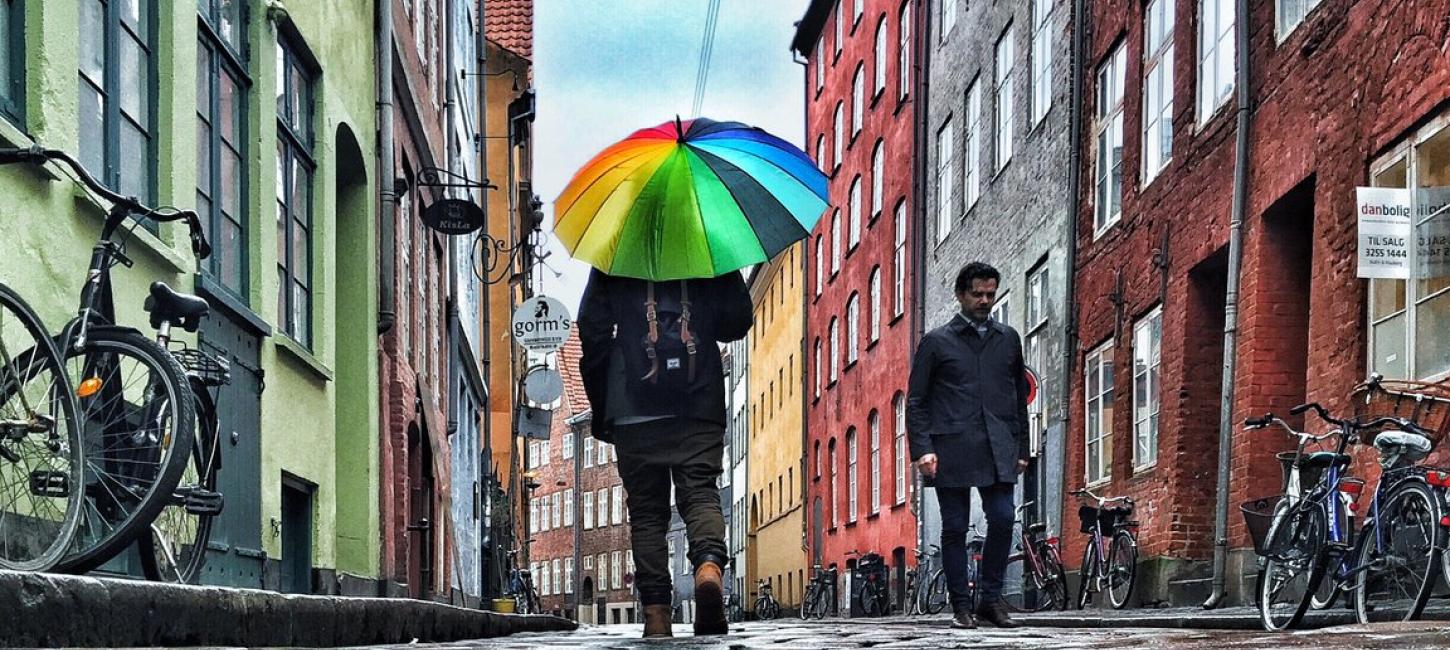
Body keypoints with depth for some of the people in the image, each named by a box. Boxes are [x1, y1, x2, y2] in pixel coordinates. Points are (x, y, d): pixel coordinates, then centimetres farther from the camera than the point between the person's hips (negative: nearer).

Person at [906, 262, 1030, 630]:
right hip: (952, 450, -2)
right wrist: (922, 449, -8)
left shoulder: (1008, 339, 15)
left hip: (997, 451, 2)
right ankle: (961, 607, 8)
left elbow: (1020, 398, 19)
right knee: (955, 528, 0)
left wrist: (1021, 448, 14)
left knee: (1003, 520, -9)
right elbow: (916, 402, 3)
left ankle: (990, 600, 4)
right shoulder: (937, 342, 6)